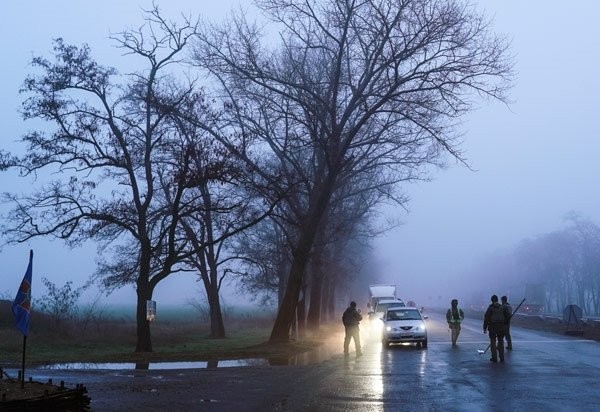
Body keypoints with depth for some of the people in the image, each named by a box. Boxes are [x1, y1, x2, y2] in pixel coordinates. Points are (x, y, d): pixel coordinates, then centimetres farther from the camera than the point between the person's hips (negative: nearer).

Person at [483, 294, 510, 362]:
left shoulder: (490, 308, -7)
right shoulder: (502, 307, 4)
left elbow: (486, 318, -9)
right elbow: (507, 317, 7)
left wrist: (485, 328, -4)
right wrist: (504, 325, 17)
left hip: (492, 327, -3)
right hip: (501, 327, 3)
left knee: (493, 342, 3)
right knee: (501, 342, 12)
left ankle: (494, 358, 2)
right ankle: (502, 358, 12)